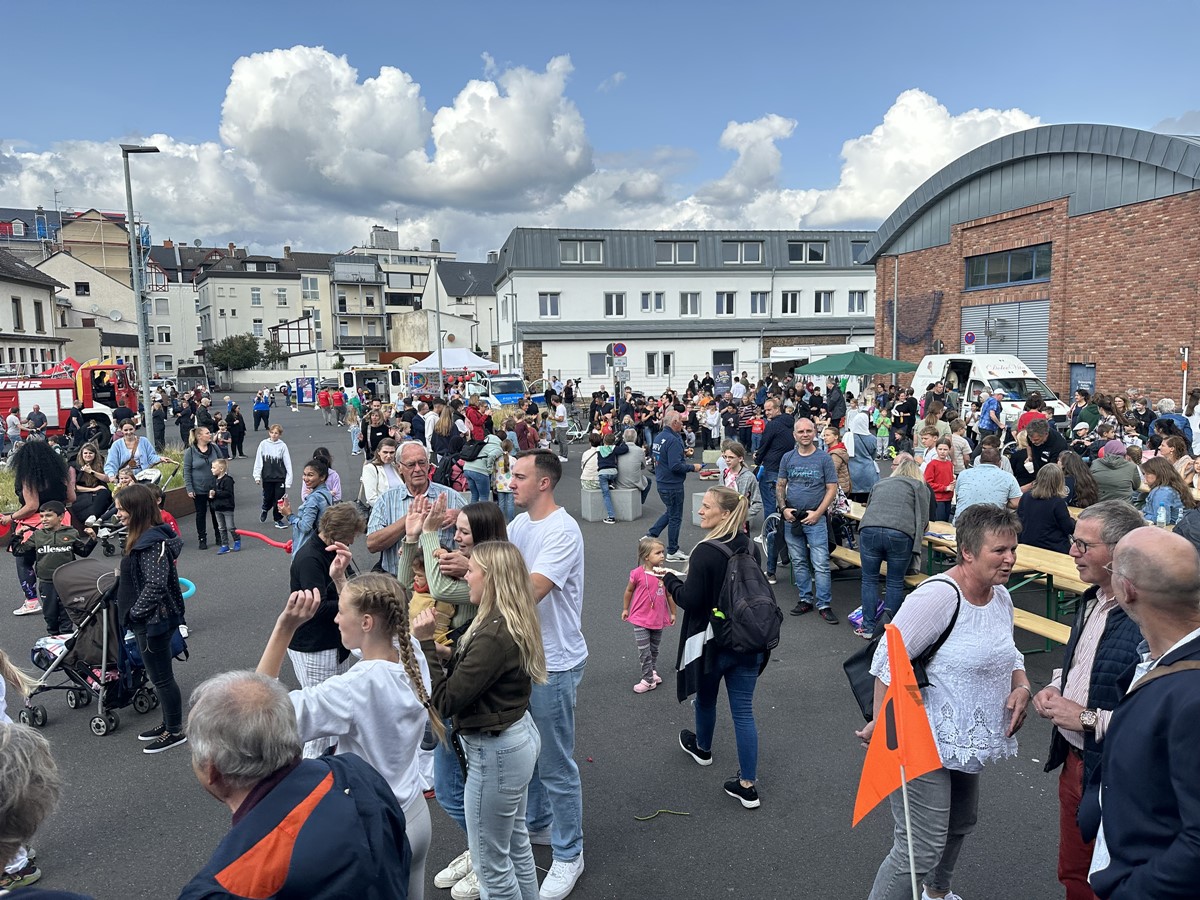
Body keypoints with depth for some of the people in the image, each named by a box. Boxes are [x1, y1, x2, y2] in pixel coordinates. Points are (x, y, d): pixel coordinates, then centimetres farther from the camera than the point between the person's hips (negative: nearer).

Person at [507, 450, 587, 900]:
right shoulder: (519, 523, 5)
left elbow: (529, 590, -31)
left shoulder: (563, 531, -22)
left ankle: (568, 854, 25)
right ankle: (536, 823, 45)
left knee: (556, 766, 6)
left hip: (553, 664, -8)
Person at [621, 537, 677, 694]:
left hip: (658, 619, 3)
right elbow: (629, 591, 1)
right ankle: (648, 680, 11)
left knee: (654, 649, 20)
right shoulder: (638, 573, -16)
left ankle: (652, 672, 39)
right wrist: (625, 609, 10)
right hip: (640, 620, -3)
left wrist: (673, 613, 10)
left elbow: (669, 595, 4)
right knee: (644, 651, -1)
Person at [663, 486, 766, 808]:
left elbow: (690, 600, -21)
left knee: (705, 699, 23)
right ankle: (748, 785, 11)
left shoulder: (706, 552, -22)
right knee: (743, 711, 8)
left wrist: (670, 579, -5)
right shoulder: (752, 548, 0)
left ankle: (702, 747, 49)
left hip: (712, 641, -5)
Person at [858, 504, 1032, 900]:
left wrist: (1021, 685, -2)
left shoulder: (1001, 597, 2)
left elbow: (1007, 653, 19)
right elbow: (889, 659, -24)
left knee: (960, 823, 29)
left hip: (968, 740, 10)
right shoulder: (939, 596, -26)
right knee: (921, 849, -7)